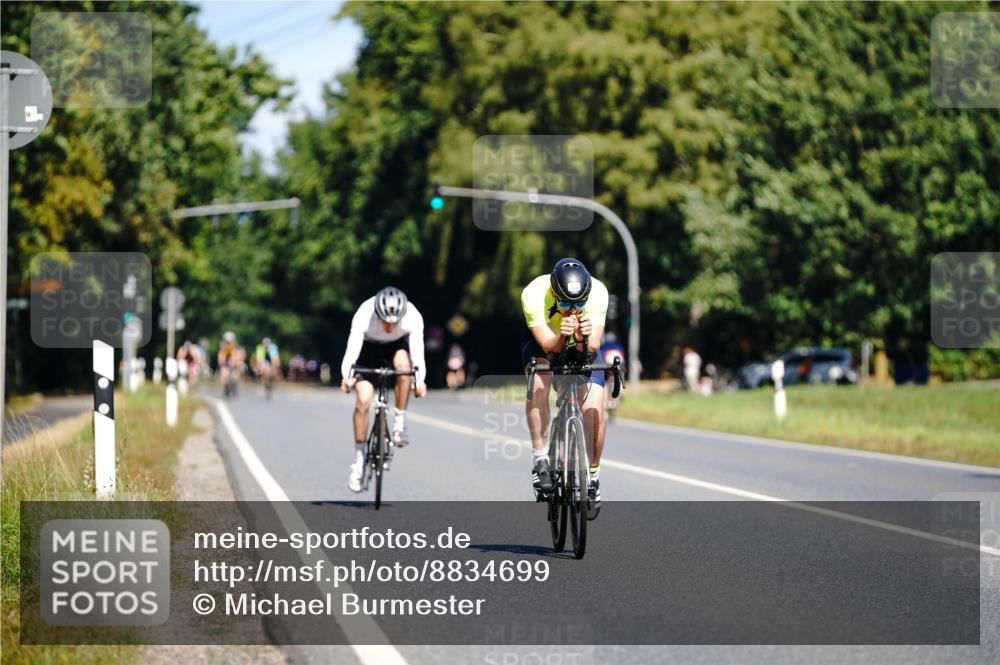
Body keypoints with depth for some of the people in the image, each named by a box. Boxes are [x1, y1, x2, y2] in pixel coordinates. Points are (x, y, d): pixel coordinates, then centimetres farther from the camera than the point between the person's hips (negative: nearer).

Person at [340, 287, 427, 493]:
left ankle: (400, 422, -20)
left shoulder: (413, 317, -33)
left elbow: (417, 350, -41)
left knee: (402, 362, -35)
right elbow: (352, 347, -43)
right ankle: (359, 458, -3)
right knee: (363, 400, -17)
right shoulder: (364, 314, -35)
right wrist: (347, 377, -60)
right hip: (369, 347, -1)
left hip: (397, 346, 1)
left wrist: (420, 381, -57)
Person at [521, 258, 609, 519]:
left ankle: (593, 475, 4)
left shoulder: (598, 292, -33)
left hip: (583, 349, 1)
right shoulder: (534, 294, -36)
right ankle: (540, 459, -25)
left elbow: (593, 347, -36)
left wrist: (585, 338, -58)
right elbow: (548, 345, -39)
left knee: (594, 409, -16)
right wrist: (562, 336, -60)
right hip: (544, 344, -1)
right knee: (539, 382, -33)